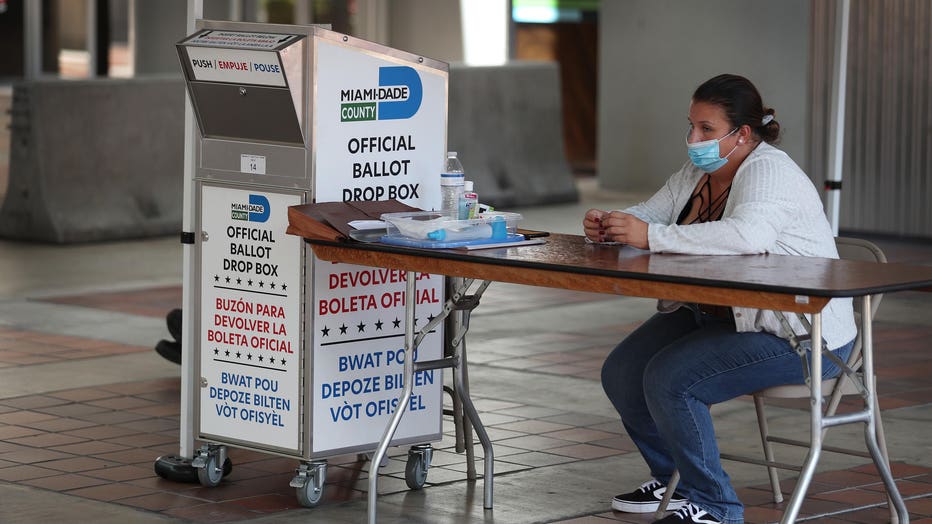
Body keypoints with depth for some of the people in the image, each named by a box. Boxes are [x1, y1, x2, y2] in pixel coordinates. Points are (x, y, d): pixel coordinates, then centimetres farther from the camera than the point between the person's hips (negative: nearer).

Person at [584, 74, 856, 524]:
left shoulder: (768, 171, -20)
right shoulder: (697, 173, 9)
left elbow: (748, 234, -39)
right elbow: (650, 213, 13)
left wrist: (651, 236, -37)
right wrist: (607, 225, -12)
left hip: (798, 335, -10)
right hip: (714, 314, 10)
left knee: (669, 380, -25)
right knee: (621, 373, 0)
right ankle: (669, 477, 21)